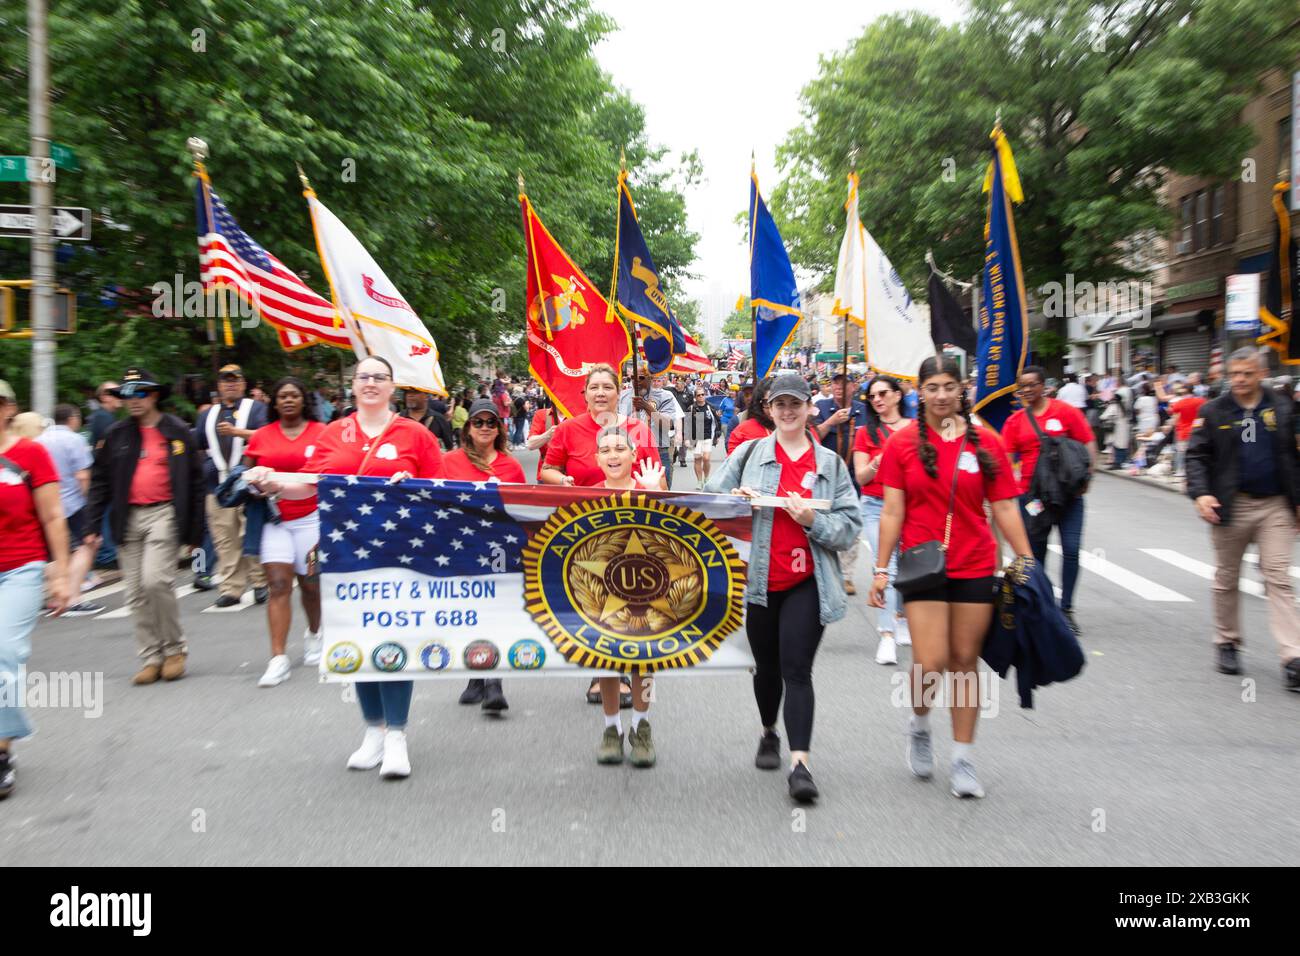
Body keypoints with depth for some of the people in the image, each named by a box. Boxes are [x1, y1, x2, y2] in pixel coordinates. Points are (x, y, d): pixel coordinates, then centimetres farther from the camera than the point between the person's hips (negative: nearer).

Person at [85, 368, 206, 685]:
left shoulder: (178, 432, 2)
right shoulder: (116, 434, 9)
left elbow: (195, 482, 2)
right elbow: (100, 481, 11)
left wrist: (196, 530, 0)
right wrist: (92, 525, 3)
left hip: (164, 514, -4)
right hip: (128, 517, 4)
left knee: (155, 580, -17)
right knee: (136, 592, 5)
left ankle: (175, 649, 3)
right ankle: (151, 658, 15)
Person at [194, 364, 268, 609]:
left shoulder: (255, 408, 8)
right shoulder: (208, 414, 23)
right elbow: (196, 446, 27)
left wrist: (238, 432, -17)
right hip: (217, 487, 4)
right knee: (225, 540, 1)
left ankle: (260, 583, 3)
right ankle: (230, 589, 4)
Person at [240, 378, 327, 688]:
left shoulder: (322, 432, 1)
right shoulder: (261, 436, 7)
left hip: (312, 517, -1)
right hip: (274, 519, 1)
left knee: (310, 583, 10)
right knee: (278, 585, -7)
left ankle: (314, 633, 39)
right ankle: (279, 658, -7)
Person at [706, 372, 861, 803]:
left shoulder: (830, 463, 5)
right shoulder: (749, 453, 5)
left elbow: (851, 526, 1)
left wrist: (813, 520, -16)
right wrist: (735, 498, -15)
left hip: (806, 584, -1)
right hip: (757, 579, 2)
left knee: (797, 670, -8)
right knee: (767, 666, 16)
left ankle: (800, 763, -7)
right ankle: (769, 734, 40)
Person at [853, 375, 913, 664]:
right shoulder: (866, 433, 5)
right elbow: (861, 478, 1)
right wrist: (876, 463, -18)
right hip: (876, 506, -1)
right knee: (886, 566, -11)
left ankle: (902, 619, 30)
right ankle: (887, 634, -10)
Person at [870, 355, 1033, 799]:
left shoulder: (986, 442, 2)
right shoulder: (902, 444, -1)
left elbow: (1005, 509, 5)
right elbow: (892, 512, 0)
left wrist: (1026, 559, 0)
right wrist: (882, 569, -2)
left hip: (975, 567, 2)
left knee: (965, 660, 7)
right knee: (930, 662, -7)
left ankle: (963, 758, 22)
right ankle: (919, 725, 26)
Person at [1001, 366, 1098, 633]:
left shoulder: (1065, 411, -2)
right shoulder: (1015, 421, 4)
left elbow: (1088, 444, 0)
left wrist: (1087, 476, -9)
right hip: (1032, 494, 2)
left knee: (1071, 550, -6)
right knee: (1036, 552, 9)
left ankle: (1066, 609, 6)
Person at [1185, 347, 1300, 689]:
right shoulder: (1213, 411, -1)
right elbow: (1196, 455, -3)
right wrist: (1200, 493, -17)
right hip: (1230, 506, 0)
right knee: (1227, 580, 11)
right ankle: (1227, 644, 26)